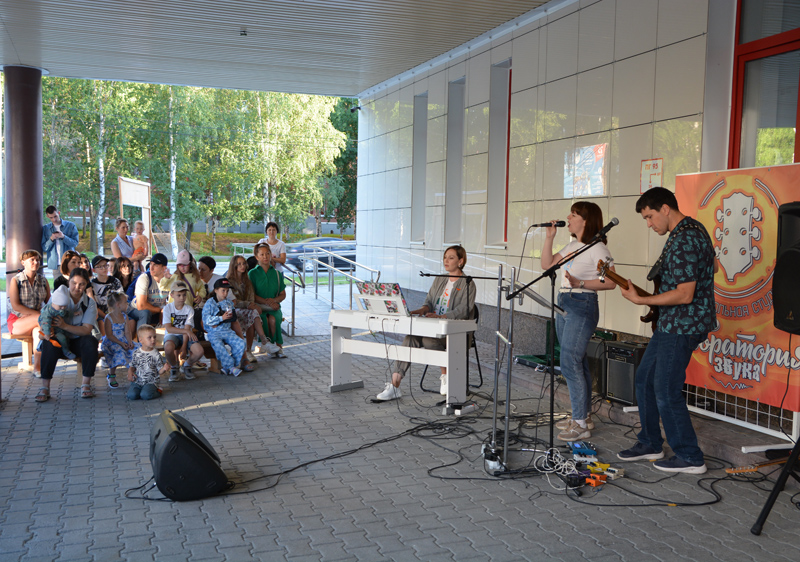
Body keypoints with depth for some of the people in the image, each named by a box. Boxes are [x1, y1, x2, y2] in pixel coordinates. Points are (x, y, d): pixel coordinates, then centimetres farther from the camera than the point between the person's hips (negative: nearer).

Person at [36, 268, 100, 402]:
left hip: (78, 340, 1)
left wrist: (64, 326, -29)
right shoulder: (61, 292, -4)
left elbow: (86, 330, -16)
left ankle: (86, 384, -22)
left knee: (90, 342, -31)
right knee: (49, 344, -34)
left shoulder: (90, 303, -4)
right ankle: (45, 388, -29)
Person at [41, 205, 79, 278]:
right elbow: (44, 248, 7)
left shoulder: (71, 225, 5)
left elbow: (75, 243, -1)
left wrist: (63, 237, -16)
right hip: (55, 265, 2)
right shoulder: (46, 228, 11)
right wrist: (51, 239, -11)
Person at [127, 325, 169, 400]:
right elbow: (132, 366, 17)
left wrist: (164, 369, -23)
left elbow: (159, 372, -1)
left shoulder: (156, 355, -4)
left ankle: (157, 391, 4)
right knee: (132, 395, -22)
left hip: (151, 382, -2)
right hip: (137, 381, 2)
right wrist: (130, 372, -5)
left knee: (145, 395, -28)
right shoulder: (136, 353, 4)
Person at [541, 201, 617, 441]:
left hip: (582, 306, -9)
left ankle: (581, 425, -4)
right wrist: (549, 238, 10)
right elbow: (547, 264, 19)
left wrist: (580, 283, -27)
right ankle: (583, 416, 23)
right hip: (564, 304, 9)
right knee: (577, 362, 13)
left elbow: (611, 282, -17)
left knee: (570, 363, -11)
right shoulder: (572, 246, 16)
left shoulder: (597, 248, -11)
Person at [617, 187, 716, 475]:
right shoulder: (692, 228, 11)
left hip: (682, 326, -11)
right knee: (644, 380, 16)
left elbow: (685, 295, -26)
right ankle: (650, 444, 28)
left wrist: (640, 300, -21)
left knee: (666, 391, -3)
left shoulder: (684, 241, -23)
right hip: (671, 323, 11)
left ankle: (690, 457, 10)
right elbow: (712, 266, 24)